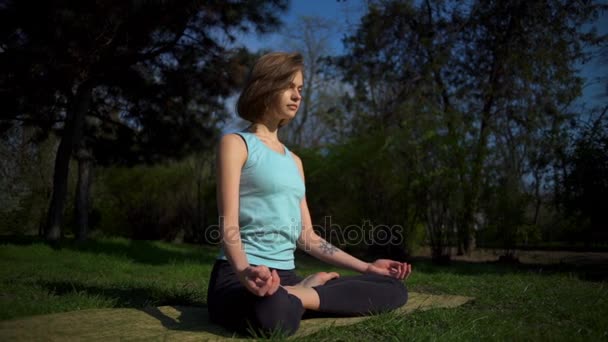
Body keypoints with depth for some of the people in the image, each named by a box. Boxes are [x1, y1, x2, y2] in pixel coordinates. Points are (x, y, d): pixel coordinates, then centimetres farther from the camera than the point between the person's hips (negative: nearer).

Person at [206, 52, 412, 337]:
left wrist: (365, 267, 16)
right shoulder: (236, 143, -1)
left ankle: (300, 294, -11)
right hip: (240, 277, -7)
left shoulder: (294, 161, 20)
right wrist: (245, 272, -34)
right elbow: (228, 224, -13)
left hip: (287, 278, 7)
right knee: (275, 312, -43)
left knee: (393, 288, -3)